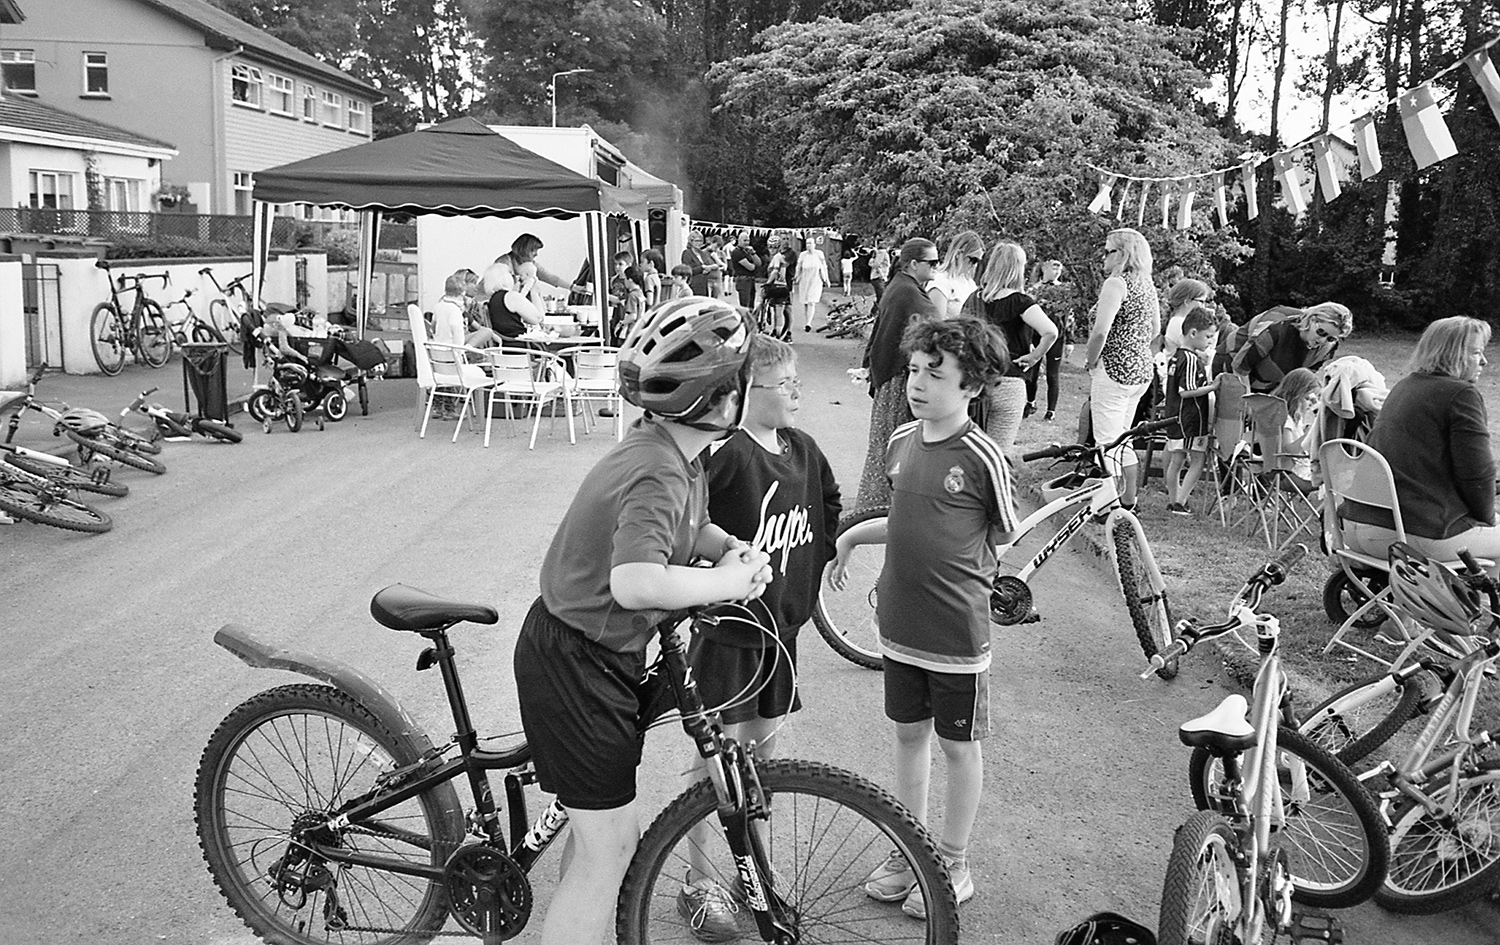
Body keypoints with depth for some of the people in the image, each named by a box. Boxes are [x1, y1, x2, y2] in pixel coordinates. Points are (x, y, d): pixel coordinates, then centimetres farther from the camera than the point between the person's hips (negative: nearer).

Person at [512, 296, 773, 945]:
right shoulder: (658, 473, -29)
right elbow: (636, 583, -46)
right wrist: (725, 581, -30)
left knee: (604, 834, 22)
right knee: (607, 850, 1)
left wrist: (731, 549, -1)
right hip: (574, 665, -10)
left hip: (601, 655, 10)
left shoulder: (675, 451, 1)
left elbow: (690, 526, 20)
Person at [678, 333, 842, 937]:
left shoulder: (802, 450, 5)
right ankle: (698, 882, 20)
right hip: (724, 624, -6)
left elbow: (829, 507, 22)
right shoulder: (725, 454, -20)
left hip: (781, 623, 7)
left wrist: (816, 564, 13)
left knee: (764, 751, 16)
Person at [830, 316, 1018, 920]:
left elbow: (1004, 538, -1)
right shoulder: (901, 441, 2)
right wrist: (851, 537, 13)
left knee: (957, 745, 11)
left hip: (957, 632, -5)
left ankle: (953, 864, 29)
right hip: (899, 626, 5)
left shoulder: (983, 458, -15)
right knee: (908, 733, 18)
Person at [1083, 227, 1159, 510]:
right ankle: (1128, 502, 27)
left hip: (1114, 370, -9)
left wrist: (1090, 362, -10)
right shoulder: (1147, 285, 12)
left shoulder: (1116, 283, -15)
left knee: (1107, 441, -3)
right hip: (1142, 370, 9)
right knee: (1122, 438, 19)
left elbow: (1100, 332, -23)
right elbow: (1156, 330, 23)